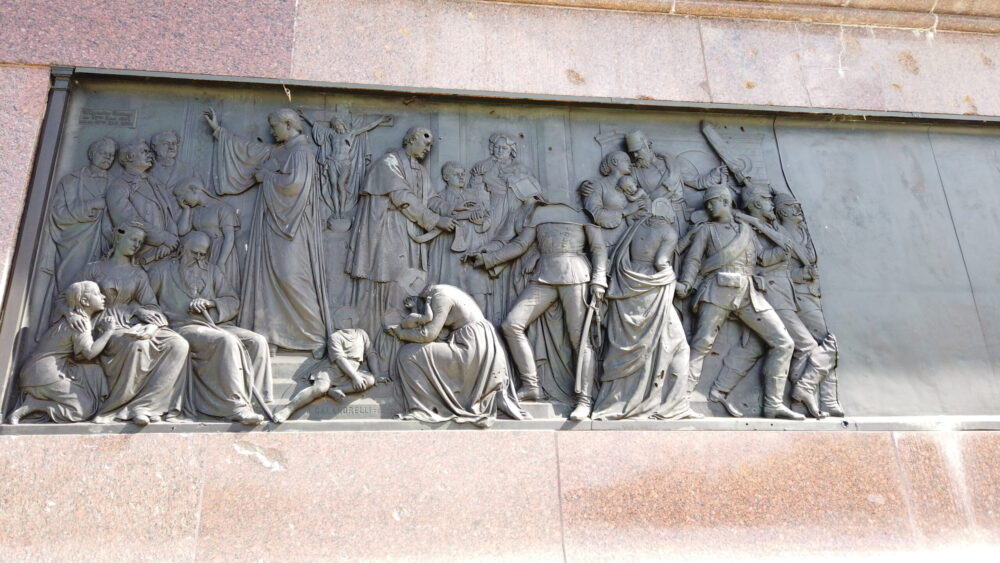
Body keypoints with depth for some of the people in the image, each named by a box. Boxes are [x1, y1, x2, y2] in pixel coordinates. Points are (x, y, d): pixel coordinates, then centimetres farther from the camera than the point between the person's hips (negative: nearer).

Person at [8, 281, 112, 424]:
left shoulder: (72, 318, 15)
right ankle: (30, 406, -11)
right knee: (85, 408, -10)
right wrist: (108, 332, -8)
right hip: (46, 374, -9)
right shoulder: (79, 321, -12)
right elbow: (89, 353, -18)